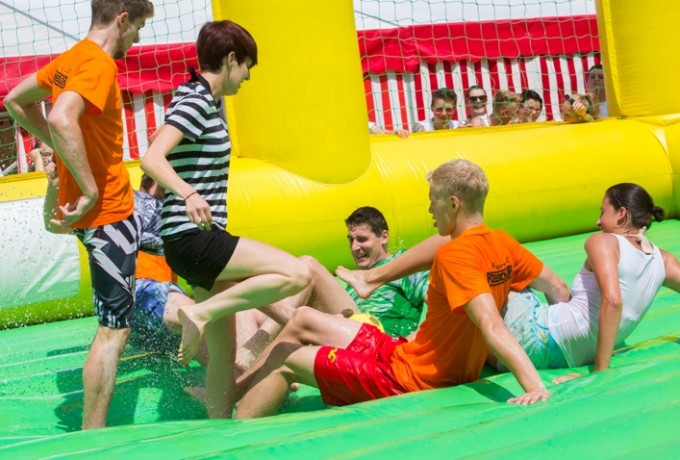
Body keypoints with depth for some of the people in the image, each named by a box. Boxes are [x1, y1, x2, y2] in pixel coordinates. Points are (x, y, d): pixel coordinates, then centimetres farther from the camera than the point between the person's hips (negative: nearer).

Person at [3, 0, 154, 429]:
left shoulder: (69, 59, 8)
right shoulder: (99, 64, -19)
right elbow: (62, 119, -37)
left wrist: (60, 149, 18)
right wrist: (90, 190, -30)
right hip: (107, 213, -10)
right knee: (114, 329, -6)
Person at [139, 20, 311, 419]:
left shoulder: (211, 102, 16)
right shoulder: (196, 102, -13)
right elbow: (151, 159, -28)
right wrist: (187, 194, -44)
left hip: (204, 239, 10)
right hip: (192, 238, -10)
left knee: (223, 353, 10)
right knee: (297, 273, -21)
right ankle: (200, 314, -17)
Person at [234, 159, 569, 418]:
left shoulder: (454, 255, -26)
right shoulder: (502, 244, -1)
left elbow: (491, 326, -37)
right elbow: (558, 289, 6)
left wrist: (534, 385, -45)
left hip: (409, 378, -9)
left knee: (285, 361, 4)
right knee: (303, 320, 18)